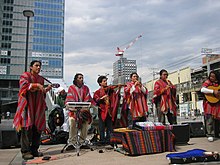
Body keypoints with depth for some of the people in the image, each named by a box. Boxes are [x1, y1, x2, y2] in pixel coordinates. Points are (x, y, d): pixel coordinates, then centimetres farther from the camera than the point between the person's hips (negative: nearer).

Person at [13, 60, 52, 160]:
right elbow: (24, 86, -15)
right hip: (27, 105, -5)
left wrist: (47, 89, 4)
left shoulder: (41, 79, 20)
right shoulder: (25, 76, 4)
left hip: (38, 107, 6)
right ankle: (25, 151, -4)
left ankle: (34, 150, 10)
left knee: (38, 128, 2)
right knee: (27, 128, -10)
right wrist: (36, 85, -21)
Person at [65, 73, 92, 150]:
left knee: (85, 126, -6)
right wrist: (72, 108, -19)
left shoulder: (85, 88, 15)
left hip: (84, 111, 3)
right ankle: (71, 143, -14)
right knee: (72, 125, -20)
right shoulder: (71, 88, 7)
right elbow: (69, 100, -3)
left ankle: (81, 142, 6)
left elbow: (88, 99, 6)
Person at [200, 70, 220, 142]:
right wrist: (213, 91, -25)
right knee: (210, 119, -10)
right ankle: (210, 135, -6)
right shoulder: (207, 82, -4)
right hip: (209, 102, -5)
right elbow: (202, 89, -20)